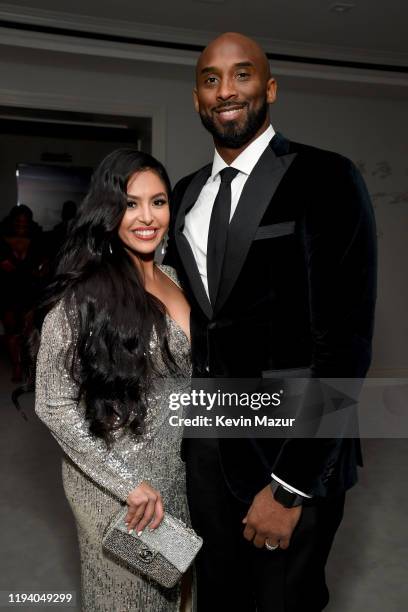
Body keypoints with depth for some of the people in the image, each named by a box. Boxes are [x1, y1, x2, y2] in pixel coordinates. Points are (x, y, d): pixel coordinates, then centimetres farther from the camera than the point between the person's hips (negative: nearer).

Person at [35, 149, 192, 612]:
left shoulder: (171, 277, 0)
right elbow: (53, 405, -18)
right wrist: (128, 482, -18)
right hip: (111, 482, -6)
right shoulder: (84, 293, -21)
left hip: (175, 470, 6)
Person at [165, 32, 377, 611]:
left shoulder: (325, 178, -12)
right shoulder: (186, 193, 8)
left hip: (293, 453, -5)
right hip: (206, 442, 6)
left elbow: (347, 341, -16)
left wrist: (290, 486, -16)